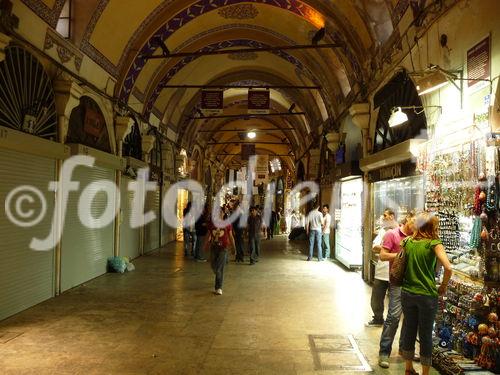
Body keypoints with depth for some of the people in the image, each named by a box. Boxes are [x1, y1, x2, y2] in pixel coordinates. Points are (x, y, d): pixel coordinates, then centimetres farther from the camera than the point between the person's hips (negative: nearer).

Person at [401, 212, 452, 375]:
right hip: (427, 295, -4)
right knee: (426, 335, 9)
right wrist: (443, 286, -5)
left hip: (407, 293, 4)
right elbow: (448, 268, -19)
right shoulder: (434, 244, -10)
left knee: (409, 331, 17)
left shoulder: (407, 242, 3)